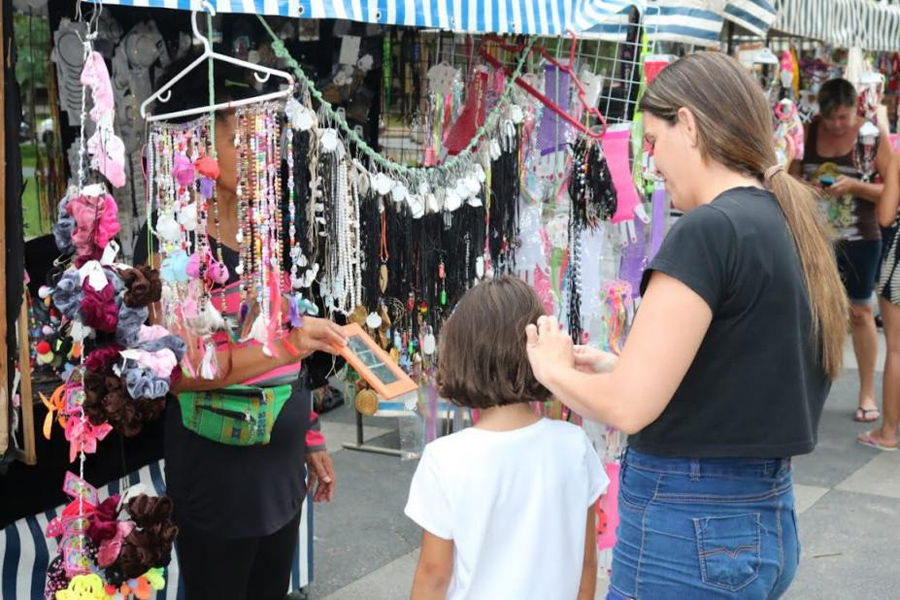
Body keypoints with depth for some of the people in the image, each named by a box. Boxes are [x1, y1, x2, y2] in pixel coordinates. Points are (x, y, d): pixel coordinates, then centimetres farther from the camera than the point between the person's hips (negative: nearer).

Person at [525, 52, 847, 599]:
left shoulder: (709, 230, -19)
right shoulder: (795, 227, 7)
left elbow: (628, 406, -21)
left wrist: (554, 368, -2)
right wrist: (614, 366, 10)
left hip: (688, 526, -8)